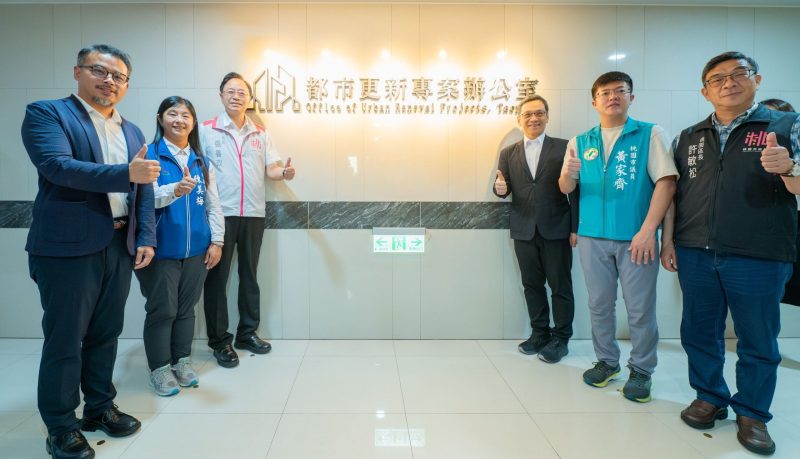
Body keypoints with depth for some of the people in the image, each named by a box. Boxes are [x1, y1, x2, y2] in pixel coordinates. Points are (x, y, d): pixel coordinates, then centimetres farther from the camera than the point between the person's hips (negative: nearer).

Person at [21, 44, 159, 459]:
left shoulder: (132, 132, 14)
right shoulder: (46, 113, -3)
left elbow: (144, 190, 12)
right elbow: (58, 166, -20)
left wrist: (146, 238, 3)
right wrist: (126, 173, -28)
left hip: (119, 247, 6)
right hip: (68, 248, -5)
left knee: (106, 334, 16)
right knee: (64, 341, 5)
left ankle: (100, 408, 32)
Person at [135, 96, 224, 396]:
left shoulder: (201, 160, 10)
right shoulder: (149, 155, -5)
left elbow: (213, 204, 10)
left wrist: (216, 241, 5)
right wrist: (175, 191, -36)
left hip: (196, 250, 4)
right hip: (161, 250, -4)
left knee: (186, 308, 14)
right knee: (162, 310, 4)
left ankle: (182, 361, 28)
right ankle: (160, 368, 20)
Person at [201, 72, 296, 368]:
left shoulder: (261, 134, 12)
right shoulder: (206, 130, 2)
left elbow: (270, 168, 10)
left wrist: (284, 172, -13)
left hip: (254, 214, 4)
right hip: (219, 214, -3)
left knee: (250, 275, 11)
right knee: (217, 276, 3)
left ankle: (248, 333, 25)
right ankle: (219, 340, 15)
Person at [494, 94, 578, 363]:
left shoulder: (564, 147, 0)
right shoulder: (508, 153, 9)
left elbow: (575, 190, -2)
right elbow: (505, 189, 5)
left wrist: (576, 228, -7)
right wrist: (500, 188, -20)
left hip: (556, 230, -3)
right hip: (524, 231, 3)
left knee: (560, 286, 6)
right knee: (532, 285, 12)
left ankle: (560, 338, 20)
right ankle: (539, 333, 27)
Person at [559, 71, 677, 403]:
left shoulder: (650, 134, 1)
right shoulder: (580, 142, 9)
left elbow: (665, 181, -7)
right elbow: (565, 188, 4)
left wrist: (648, 229, -17)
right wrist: (569, 174, -20)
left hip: (636, 237, -2)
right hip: (593, 236, 3)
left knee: (640, 308, 4)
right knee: (599, 304, 12)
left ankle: (641, 370, 22)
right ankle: (606, 361, 28)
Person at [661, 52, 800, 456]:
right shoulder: (687, 138, 10)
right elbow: (672, 192, 11)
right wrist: (668, 241, 5)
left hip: (759, 258, -2)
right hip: (695, 255, 3)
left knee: (758, 342, 9)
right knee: (699, 333, 12)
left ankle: (752, 415, 26)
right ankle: (710, 398, 30)